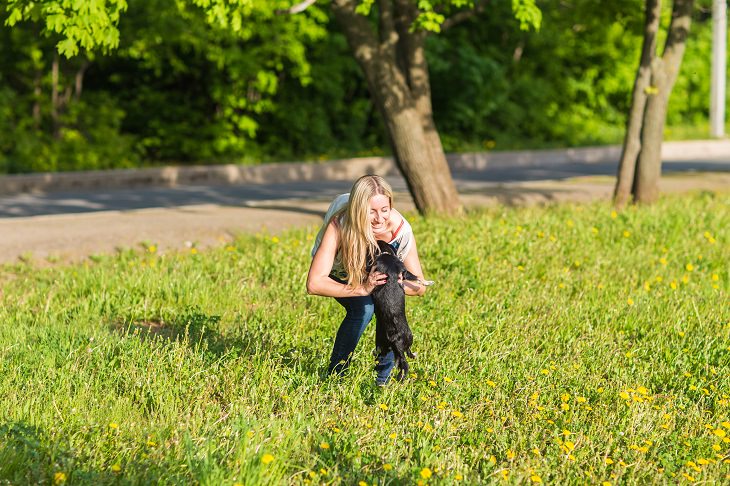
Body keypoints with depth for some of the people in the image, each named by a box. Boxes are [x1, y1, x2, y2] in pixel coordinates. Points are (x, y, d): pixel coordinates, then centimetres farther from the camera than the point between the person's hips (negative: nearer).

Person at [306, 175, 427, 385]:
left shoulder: (400, 229, -34)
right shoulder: (339, 226, -41)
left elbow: (419, 286, -24)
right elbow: (314, 284, -45)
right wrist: (361, 289, -52)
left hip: (374, 268, 2)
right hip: (337, 272, -2)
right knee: (363, 307, -29)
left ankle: (384, 375, -5)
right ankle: (334, 374, -10)